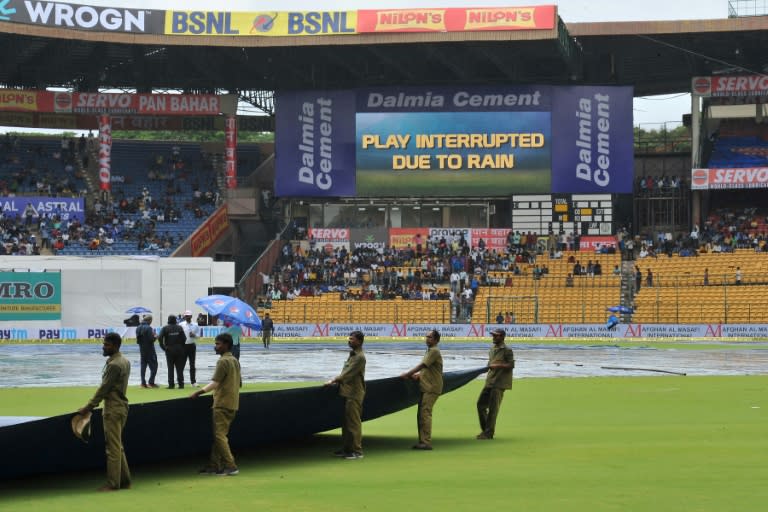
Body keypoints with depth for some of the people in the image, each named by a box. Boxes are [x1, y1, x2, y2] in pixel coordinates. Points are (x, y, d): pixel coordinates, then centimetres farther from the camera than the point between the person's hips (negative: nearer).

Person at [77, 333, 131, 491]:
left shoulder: (114, 365, -18)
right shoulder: (124, 362, 11)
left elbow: (103, 389, -17)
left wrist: (89, 407, -11)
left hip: (113, 409, -10)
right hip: (121, 406, 10)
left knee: (113, 447, -5)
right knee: (118, 446, 16)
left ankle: (113, 484, -2)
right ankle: (125, 481, 19)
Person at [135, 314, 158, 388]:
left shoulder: (138, 328, 6)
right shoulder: (149, 328, -17)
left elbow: (137, 340, 9)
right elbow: (151, 339, -19)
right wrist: (155, 337, 0)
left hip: (142, 350, 7)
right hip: (150, 350, -7)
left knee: (143, 366, 10)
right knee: (153, 366, 1)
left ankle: (143, 383, 8)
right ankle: (151, 383, -5)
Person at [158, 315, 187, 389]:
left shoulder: (165, 328, -4)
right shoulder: (179, 328, -1)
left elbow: (160, 338, -14)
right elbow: (184, 338, -6)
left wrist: (163, 347, -4)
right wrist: (181, 346, 7)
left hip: (169, 350, -1)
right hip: (179, 350, 1)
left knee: (170, 368, 5)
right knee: (179, 368, 6)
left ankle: (171, 384, 1)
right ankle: (181, 384, 3)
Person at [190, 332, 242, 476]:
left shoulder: (223, 361, -14)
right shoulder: (234, 361, 14)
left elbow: (215, 382, -23)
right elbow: (239, 382, 20)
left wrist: (200, 391, -23)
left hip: (222, 404, -9)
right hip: (233, 403, 9)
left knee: (220, 435, -7)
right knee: (219, 435, 12)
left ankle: (230, 466, -10)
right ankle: (214, 465, 13)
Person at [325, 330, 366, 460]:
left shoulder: (360, 357, -15)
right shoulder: (352, 354, 15)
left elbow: (348, 374, -19)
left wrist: (333, 381, -16)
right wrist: (336, 380, 10)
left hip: (354, 394, -10)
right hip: (347, 392, 10)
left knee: (353, 423, -5)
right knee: (345, 422, 13)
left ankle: (357, 451, 0)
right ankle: (347, 449, 20)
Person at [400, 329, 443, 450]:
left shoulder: (434, 351, -11)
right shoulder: (429, 351, 21)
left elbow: (422, 365, -16)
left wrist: (407, 374, -13)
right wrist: (418, 375, 4)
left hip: (431, 388, -10)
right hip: (425, 387, 10)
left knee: (425, 413, -14)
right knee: (421, 414, 10)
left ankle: (427, 442, -15)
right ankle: (422, 441, 13)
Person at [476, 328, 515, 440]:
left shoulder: (507, 350, -8)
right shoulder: (492, 349, 16)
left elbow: (511, 365, -15)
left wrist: (498, 365, -25)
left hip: (499, 383, -8)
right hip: (489, 382, 8)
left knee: (493, 408, -6)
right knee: (480, 404, 8)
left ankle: (489, 433, 0)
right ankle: (485, 430, 18)